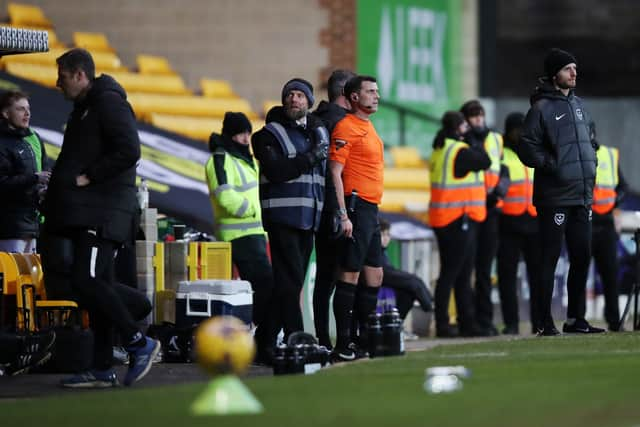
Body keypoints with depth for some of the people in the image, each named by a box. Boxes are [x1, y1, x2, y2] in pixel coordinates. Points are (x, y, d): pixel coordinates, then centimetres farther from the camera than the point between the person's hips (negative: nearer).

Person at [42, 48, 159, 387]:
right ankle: (103, 369, 8)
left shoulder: (108, 103, -8)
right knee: (96, 285, 7)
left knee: (86, 281, -18)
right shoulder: (84, 108, 22)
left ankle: (139, 344, -10)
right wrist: (62, 181, 10)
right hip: (87, 212, 10)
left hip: (103, 213, -10)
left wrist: (88, 177, -15)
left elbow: (129, 150, -19)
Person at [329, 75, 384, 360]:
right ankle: (342, 345, -9)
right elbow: (335, 172, -16)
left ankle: (365, 340, 19)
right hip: (356, 207, -10)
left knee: (375, 277, 12)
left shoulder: (368, 127, 19)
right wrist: (343, 215, -21)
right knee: (350, 275, -9)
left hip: (371, 209, 10)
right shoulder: (346, 127, -10)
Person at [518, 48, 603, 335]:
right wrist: (552, 165, -15)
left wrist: (590, 166, 13)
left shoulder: (578, 105, 16)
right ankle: (546, 322, -3)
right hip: (555, 197, -8)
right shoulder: (541, 108, -7)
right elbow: (527, 149, -11)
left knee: (582, 257, 9)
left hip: (582, 194, 8)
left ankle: (575, 319, 17)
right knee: (550, 258, -5)